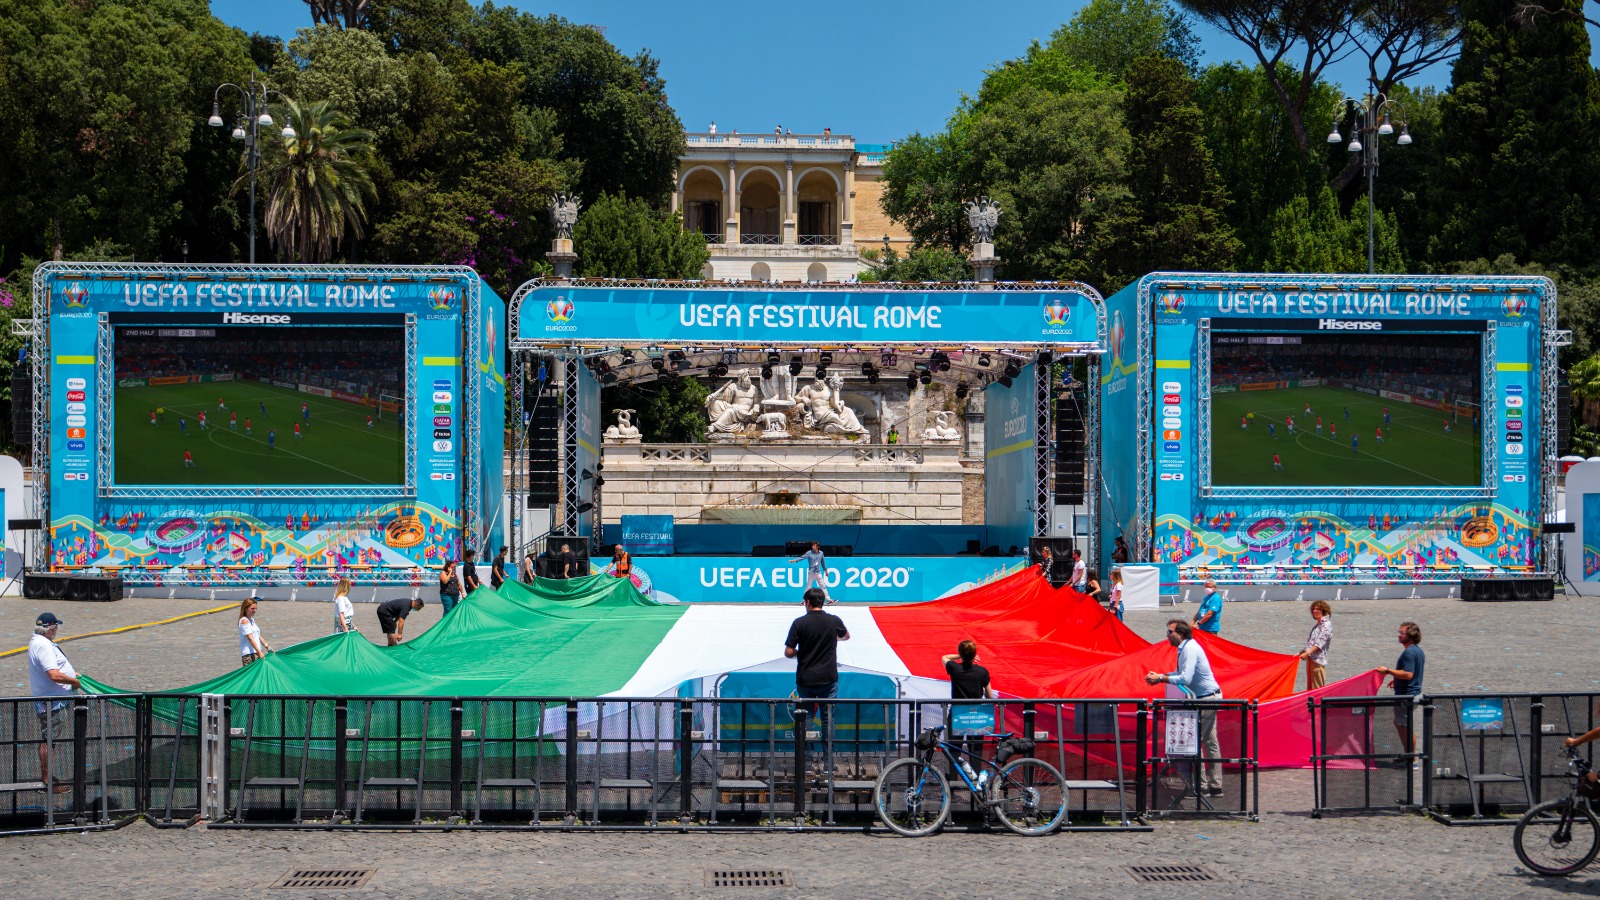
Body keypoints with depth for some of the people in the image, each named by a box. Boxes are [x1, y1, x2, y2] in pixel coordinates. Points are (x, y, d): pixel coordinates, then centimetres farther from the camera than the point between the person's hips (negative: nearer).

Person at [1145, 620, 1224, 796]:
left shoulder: (1190, 649, -20)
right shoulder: (1185, 648, 11)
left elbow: (1185, 679, -26)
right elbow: (1181, 673, 21)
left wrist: (1161, 679, -18)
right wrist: (1159, 675, 9)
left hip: (1206, 699, -10)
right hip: (1209, 698, 10)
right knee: (1210, 742, 12)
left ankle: (1201, 786, 0)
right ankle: (1215, 786, 18)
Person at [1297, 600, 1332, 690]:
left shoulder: (1326, 625, -9)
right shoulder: (1317, 625, 19)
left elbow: (1319, 643, -20)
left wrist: (1307, 653, -29)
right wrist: (1302, 652, 19)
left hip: (1318, 660, -9)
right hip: (1310, 659, 9)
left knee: (1317, 688, -9)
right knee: (1310, 688, 12)